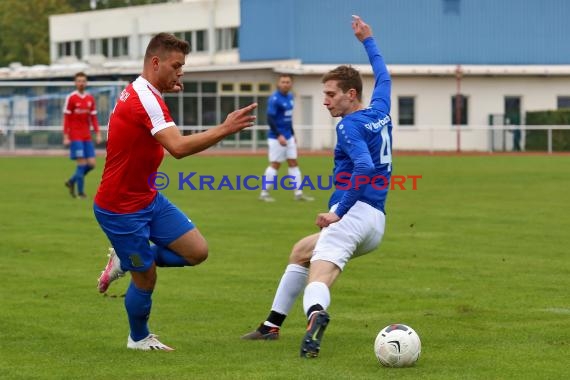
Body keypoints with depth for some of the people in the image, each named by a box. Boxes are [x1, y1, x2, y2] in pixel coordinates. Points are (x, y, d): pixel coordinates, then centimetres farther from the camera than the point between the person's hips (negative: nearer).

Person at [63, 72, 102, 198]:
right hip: (75, 136, -5)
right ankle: (80, 192, -1)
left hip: (87, 136, 5)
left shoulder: (90, 99, 9)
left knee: (91, 164, 1)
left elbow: (93, 117, 13)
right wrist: (66, 137, -9)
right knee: (81, 163, -10)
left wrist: (98, 134, 3)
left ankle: (72, 181, 21)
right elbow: (66, 118, -5)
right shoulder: (70, 98, -5)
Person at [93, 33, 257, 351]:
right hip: (121, 209, -10)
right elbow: (179, 147, -37)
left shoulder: (139, 93, 7)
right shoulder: (145, 99, -25)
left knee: (197, 251, 1)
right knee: (146, 279, 2)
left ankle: (125, 262, 20)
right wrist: (225, 129, -36)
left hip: (148, 198, 10)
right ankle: (139, 339, 29)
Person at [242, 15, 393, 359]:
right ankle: (273, 324, 33)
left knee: (320, 275, -31)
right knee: (301, 252, 29)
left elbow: (365, 167, -24)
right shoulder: (381, 112, 16)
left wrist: (340, 211, -19)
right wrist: (368, 41, 50)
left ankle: (316, 315, -64)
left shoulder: (351, 124, -8)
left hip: (355, 213, -9)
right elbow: (383, 76, 38)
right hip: (377, 224, 9)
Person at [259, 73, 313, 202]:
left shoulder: (289, 97, 10)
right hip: (277, 137, -8)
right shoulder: (274, 99, -15)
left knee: (293, 163, 7)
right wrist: (279, 136, -24)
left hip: (288, 137, 8)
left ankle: (298, 193, 10)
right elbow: (270, 119, -19)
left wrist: (292, 134, 18)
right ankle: (264, 193, 5)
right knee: (275, 164, -4)